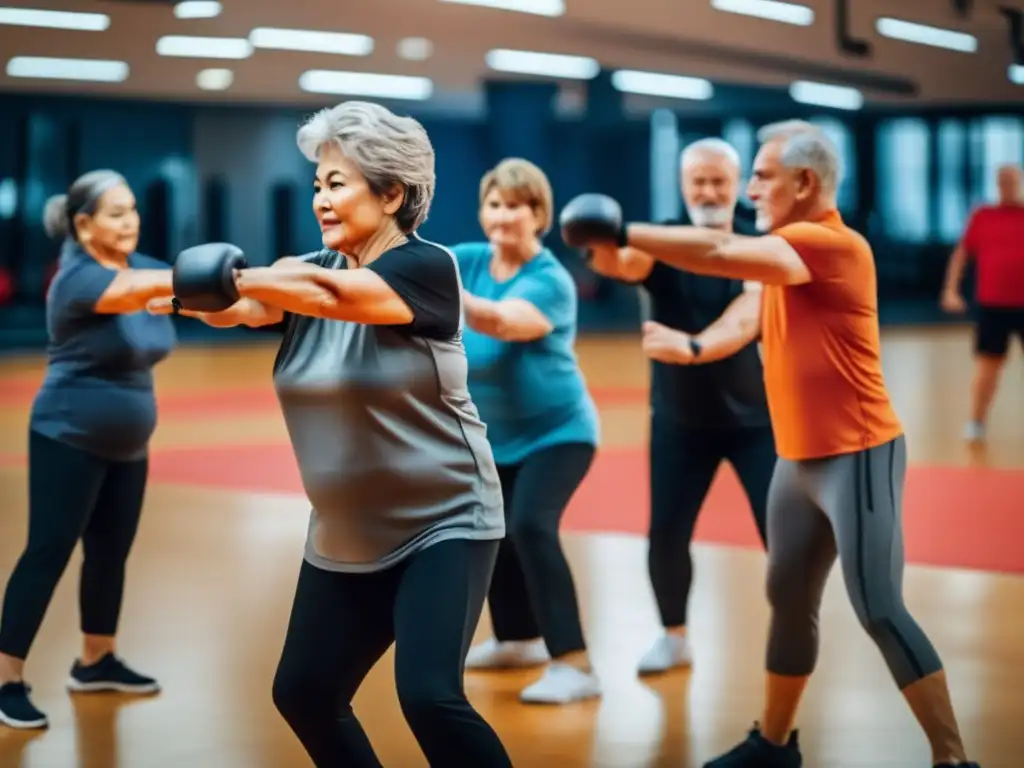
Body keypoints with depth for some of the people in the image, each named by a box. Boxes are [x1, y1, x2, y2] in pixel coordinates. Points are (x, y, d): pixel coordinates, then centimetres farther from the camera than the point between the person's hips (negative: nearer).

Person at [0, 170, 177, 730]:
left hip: (126, 444, 8)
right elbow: (131, 291, -39)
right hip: (68, 438, -7)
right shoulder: (76, 277, -19)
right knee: (47, 553, -7)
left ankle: (96, 662, 29)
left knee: (111, 553, 14)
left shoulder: (139, 265, 4)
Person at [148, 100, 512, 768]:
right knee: (302, 694, 12)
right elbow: (241, 305, -14)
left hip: (444, 524, -7)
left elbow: (333, 294, -31)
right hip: (346, 538, 8)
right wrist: (191, 294, -35)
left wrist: (231, 279, -42)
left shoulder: (427, 267, -14)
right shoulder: (311, 271, 5)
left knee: (429, 695, -21)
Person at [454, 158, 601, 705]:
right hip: (495, 435, 8)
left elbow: (500, 321, -41)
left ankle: (575, 665, -24)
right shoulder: (470, 260, -4)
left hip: (556, 431, -7)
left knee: (531, 526, -26)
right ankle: (519, 639, 41)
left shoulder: (550, 280, -23)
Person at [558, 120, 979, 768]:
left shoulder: (833, 244, -19)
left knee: (880, 613, -9)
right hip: (800, 460, 9)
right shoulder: (794, 248, 11)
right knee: (789, 602, 15)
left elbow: (719, 253, -28)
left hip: (856, 457, -9)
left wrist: (622, 234, -25)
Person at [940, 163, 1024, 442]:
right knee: (987, 363, 2)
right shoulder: (982, 216, 5)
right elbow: (962, 253, 9)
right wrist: (951, 289, 1)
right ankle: (976, 423, 13)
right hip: (992, 303, 0)